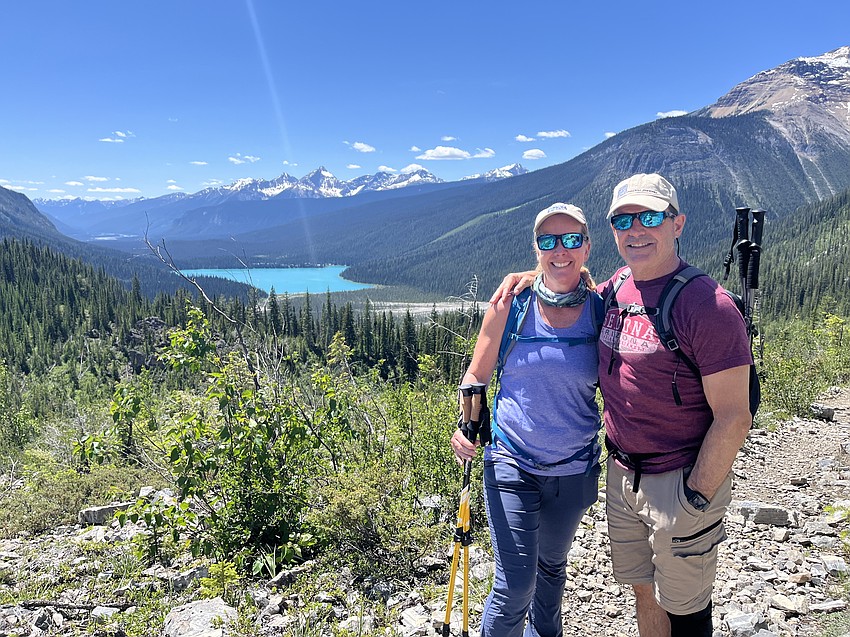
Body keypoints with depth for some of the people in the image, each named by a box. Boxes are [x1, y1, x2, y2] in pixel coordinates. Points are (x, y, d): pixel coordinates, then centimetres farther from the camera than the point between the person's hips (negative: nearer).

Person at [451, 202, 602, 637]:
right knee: (514, 585, -4)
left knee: (552, 565, 24)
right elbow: (476, 374, -1)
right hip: (512, 464, -2)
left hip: (575, 469, 3)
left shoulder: (601, 310, -6)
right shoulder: (511, 304, -10)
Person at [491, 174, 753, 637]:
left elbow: (733, 419, -18)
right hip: (621, 473, 6)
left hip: (680, 481, -6)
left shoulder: (708, 306, -20)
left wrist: (696, 499, -16)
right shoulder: (616, 289, 1)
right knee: (644, 591, 23)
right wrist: (533, 276, 6)